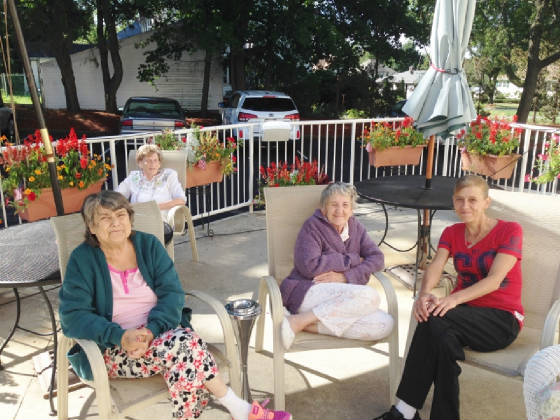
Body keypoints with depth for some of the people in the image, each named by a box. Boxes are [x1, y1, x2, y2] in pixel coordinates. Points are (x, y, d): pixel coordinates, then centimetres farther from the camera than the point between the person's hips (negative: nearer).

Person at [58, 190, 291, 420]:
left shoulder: (148, 245, 4)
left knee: (187, 342, -33)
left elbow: (172, 293, -3)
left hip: (160, 332, 3)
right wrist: (120, 336, -25)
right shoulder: (82, 259, -3)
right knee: (183, 347, -30)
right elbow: (73, 315, -10)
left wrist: (151, 329, -21)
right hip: (114, 349, -2)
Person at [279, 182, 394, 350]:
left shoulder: (355, 226, 15)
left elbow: (377, 258, 4)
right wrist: (351, 259, -8)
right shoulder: (312, 226, -3)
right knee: (370, 296, -29)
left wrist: (345, 277, -13)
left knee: (384, 325, -19)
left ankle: (310, 325, -20)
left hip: (339, 301, 7)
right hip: (308, 292, -6)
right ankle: (297, 321, -25)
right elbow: (309, 266, -17)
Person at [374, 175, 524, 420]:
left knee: (434, 320, -33)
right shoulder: (452, 233, 9)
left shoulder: (509, 231, -6)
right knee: (445, 339, -34)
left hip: (502, 319, -4)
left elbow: (494, 280, -19)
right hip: (465, 312, 4)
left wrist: (455, 298, -35)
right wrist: (425, 293, -31)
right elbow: (435, 267, -8)